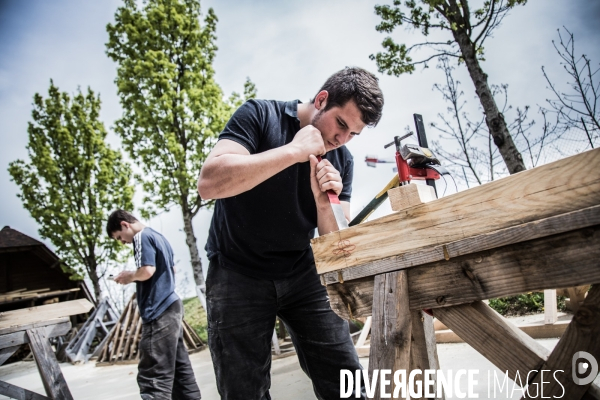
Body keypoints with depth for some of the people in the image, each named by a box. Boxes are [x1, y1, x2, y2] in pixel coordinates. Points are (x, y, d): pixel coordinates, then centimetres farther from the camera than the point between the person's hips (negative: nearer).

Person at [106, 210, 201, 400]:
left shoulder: (142, 237, -8)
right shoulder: (158, 236, 19)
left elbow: (147, 270, -21)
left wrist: (130, 276, -1)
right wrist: (134, 277, 21)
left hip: (159, 312, -10)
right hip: (171, 306, 10)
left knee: (153, 376, -9)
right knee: (180, 367, 13)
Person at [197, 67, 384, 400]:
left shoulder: (342, 161, 2)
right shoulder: (260, 116, -9)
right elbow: (209, 182, -26)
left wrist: (324, 203, -20)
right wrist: (294, 151, -24)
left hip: (302, 274, 4)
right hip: (238, 273, -3)